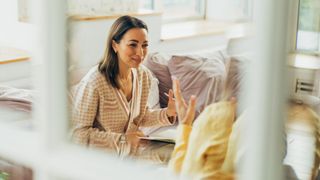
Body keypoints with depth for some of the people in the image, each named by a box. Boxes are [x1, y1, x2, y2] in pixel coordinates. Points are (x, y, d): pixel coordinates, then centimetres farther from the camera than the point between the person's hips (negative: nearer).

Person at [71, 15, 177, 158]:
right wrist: (122, 139, -21)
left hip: (130, 156, 6)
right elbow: (80, 133, -19)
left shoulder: (144, 75, -4)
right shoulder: (94, 82, -25)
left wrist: (167, 113, -7)